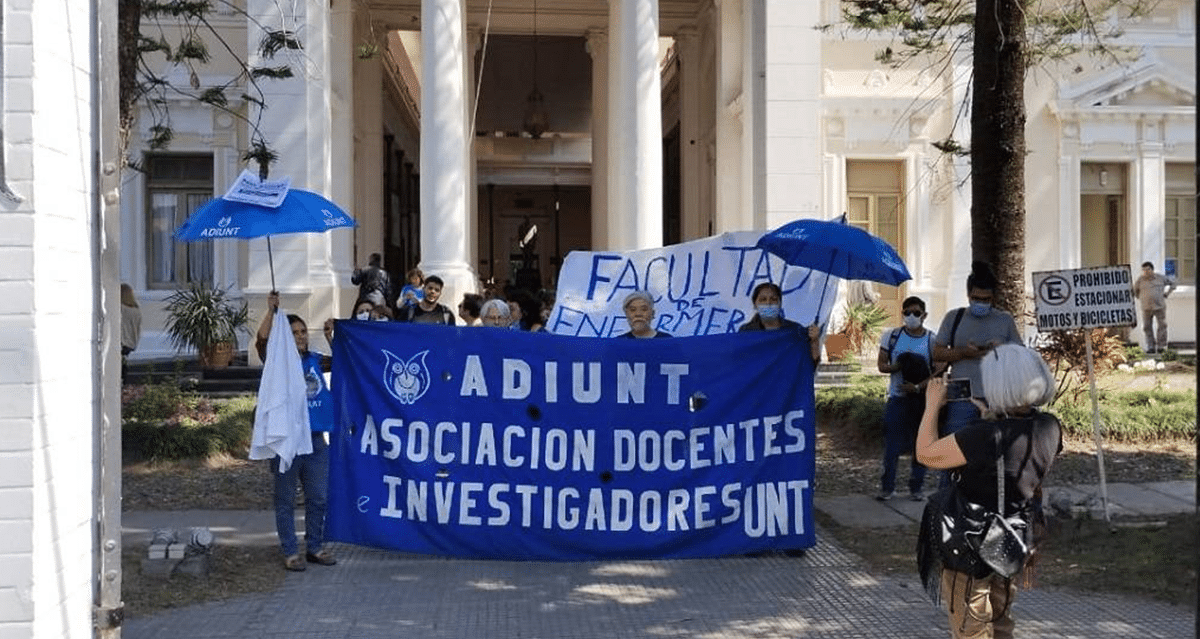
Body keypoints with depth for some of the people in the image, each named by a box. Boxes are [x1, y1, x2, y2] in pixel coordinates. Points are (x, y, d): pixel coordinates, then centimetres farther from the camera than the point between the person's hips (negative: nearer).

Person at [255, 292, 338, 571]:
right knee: (286, 500, 3)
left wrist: (330, 337, 4)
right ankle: (290, 552, 10)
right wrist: (271, 311, -25)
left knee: (318, 498, 12)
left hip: (316, 438, 5)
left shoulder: (315, 361, 11)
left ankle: (315, 547, 24)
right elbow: (262, 342, -19)